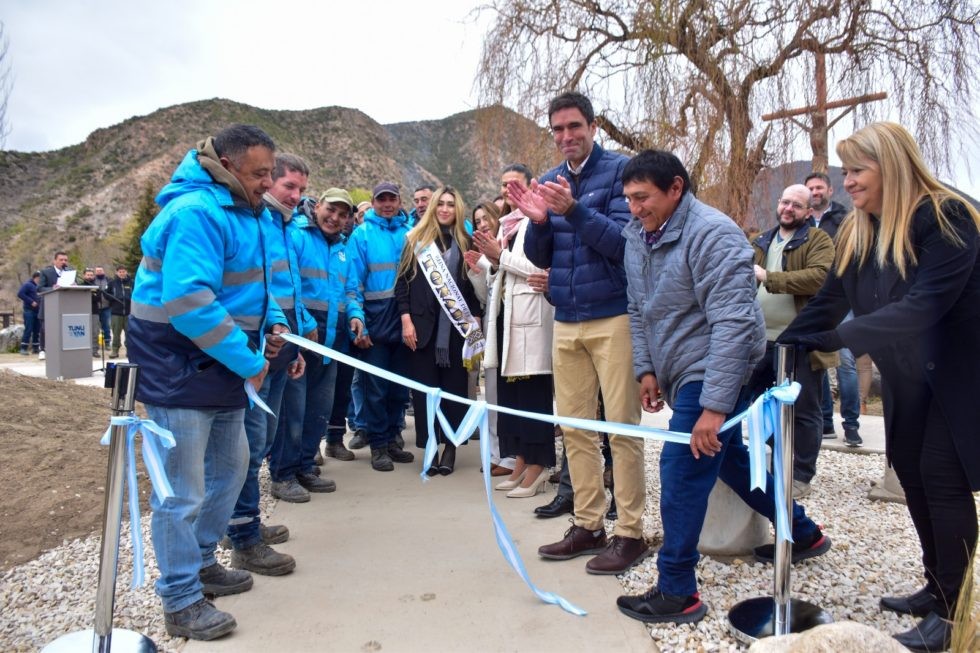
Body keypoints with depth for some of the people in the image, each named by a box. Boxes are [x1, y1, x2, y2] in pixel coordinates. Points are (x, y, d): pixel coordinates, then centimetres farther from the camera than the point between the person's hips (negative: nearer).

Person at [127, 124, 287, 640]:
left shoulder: (253, 215, 8)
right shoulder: (196, 212, -22)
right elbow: (189, 304, -31)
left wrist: (273, 320, 3)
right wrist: (249, 360, -23)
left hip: (222, 366, 10)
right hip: (178, 371, -10)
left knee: (230, 466, 20)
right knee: (183, 492, 0)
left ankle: (200, 561, 38)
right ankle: (182, 602, 16)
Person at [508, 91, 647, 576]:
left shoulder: (620, 170, -4)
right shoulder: (549, 181, 13)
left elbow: (624, 241, -14)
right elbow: (539, 257, 11)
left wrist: (574, 210, -24)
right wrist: (538, 221, -8)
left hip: (613, 317, -6)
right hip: (566, 321, 6)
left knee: (622, 426, -3)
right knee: (575, 427, 9)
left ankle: (630, 533, 8)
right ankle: (588, 525, 21)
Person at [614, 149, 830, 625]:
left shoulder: (712, 234, -21)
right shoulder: (637, 235, 4)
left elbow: (733, 324, -27)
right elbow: (638, 311, 13)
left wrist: (714, 405, -30)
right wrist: (646, 369, 4)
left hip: (713, 372, -9)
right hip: (681, 374, 9)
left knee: (681, 473, -11)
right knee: (728, 456, 21)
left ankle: (677, 593, 4)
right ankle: (803, 534, 42)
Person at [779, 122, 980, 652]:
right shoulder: (857, 232, 1)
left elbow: (923, 305, -32)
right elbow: (827, 303, -1)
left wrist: (841, 339, -41)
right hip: (904, 378, 7)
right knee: (911, 472, 10)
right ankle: (937, 587, 27)